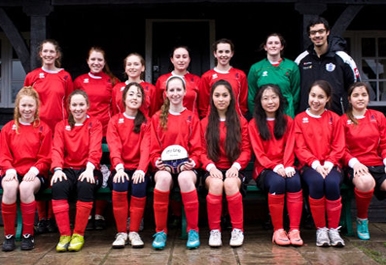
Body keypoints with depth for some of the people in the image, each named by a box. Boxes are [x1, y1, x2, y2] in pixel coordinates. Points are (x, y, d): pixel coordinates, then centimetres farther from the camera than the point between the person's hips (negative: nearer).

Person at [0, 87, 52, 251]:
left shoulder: (44, 129, 4)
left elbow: (46, 158, 1)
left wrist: (34, 170, -16)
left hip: (35, 173, -2)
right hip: (13, 172, 2)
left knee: (26, 187, -36)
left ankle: (28, 234, -19)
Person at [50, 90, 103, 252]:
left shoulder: (95, 124, 8)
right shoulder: (61, 126, 14)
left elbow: (95, 149, -8)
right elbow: (57, 149, -1)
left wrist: (89, 168, -27)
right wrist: (57, 169, -21)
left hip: (87, 170, -1)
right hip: (68, 169, 2)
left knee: (85, 186, -36)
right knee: (58, 186, -33)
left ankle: (79, 234, -21)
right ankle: (64, 234, -23)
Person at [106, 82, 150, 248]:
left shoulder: (145, 123, 8)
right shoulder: (114, 121, 7)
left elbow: (146, 148, -6)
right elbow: (114, 146, -7)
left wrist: (141, 169, -23)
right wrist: (119, 168, -26)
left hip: (138, 169, 0)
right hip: (121, 168, 0)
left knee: (139, 187, -31)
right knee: (119, 187, -32)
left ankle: (134, 231, -17)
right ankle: (121, 232, -17)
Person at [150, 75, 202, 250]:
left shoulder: (192, 118, 10)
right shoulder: (157, 118, 11)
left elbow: (197, 148, 5)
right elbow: (154, 147, 7)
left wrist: (193, 162, -15)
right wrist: (156, 161, -13)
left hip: (186, 167, 0)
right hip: (164, 167, 1)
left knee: (184, 178, -37)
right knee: (164, 177, -36)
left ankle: (193, 230, -23)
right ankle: (161, 231, -23)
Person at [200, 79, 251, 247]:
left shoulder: (241, 122, 10)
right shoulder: (204, 123, 13)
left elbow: (246, 150, 4)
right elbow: (202, 151, 6)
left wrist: (236, 166, -15)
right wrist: (211, 166, -15)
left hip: (233, 170, 0)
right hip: (213, 170, 1)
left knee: (230, 184, -35)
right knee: (216, 184, -35)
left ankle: (238, 229, -21)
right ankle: (214, 230, -22)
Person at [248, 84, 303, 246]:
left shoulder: (288, 121, 14)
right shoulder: (254, 124, 6)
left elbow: (289, 147, 3)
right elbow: (258, 152, -3)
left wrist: (288, 166, -15)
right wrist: (275, 166, -19)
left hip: (285, 168, 2)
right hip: (265, 169, -2)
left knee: (294, 181, -32)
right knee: (277, 182, -35)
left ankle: (294, 229, -29)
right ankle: (278, 230, -26)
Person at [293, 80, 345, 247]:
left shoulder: (334, 118, 12)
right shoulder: (300, 119, 8)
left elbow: (339, 146, 5)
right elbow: (299, 148, 0)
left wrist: (329, 163, -13)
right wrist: (314, 163, -16)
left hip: (330, 165, 1)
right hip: (309, 166, -1)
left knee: (332, 183, -33)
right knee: (316, 182, -35)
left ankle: (334, 229, -16)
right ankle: (320, 229, -19)